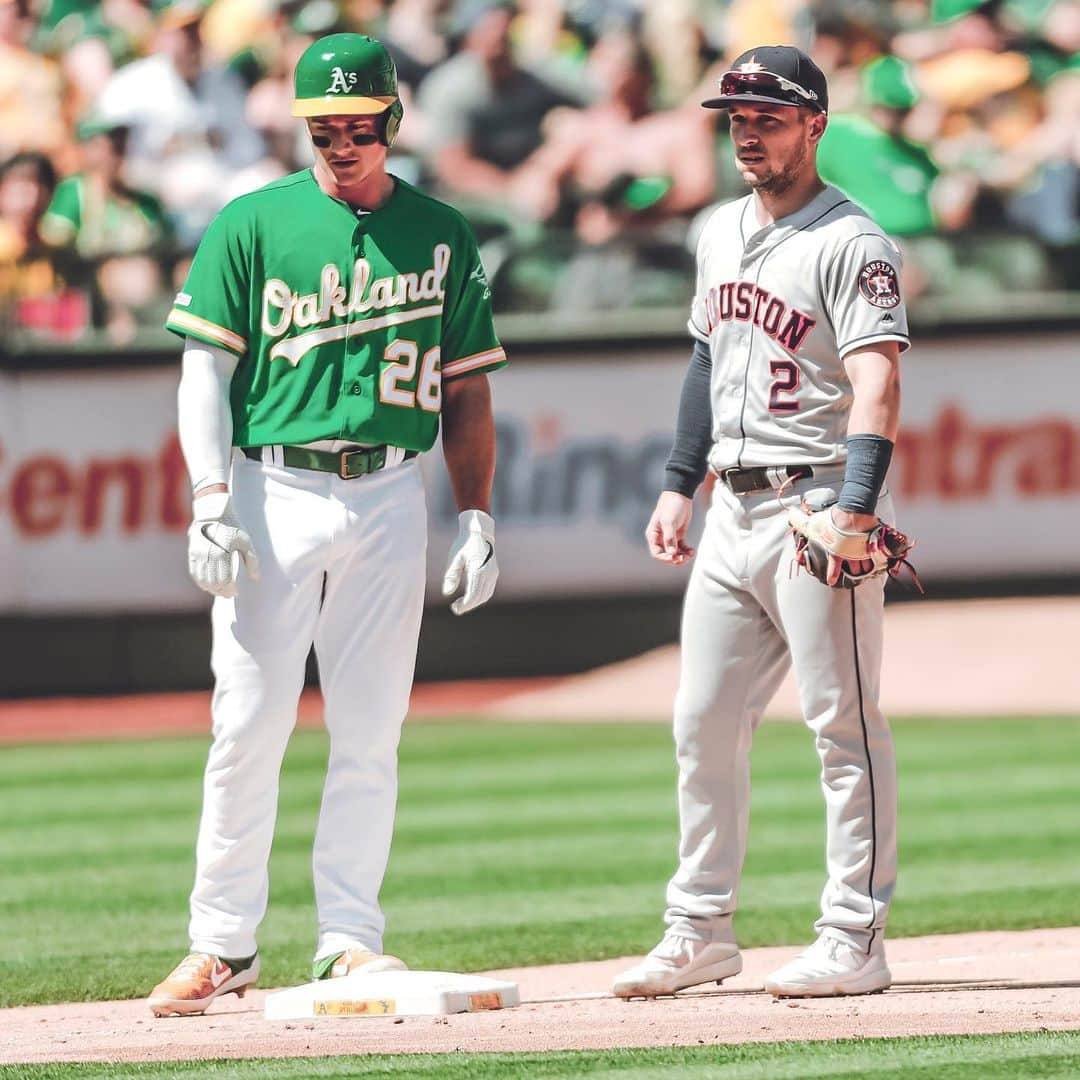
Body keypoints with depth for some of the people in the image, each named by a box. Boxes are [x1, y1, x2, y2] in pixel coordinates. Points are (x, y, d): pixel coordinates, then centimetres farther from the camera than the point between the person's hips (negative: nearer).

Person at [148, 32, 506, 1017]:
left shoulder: (441, 236, 10)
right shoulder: (251, 226, 2)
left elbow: (465, 386, 13)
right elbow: (205, 371, -1)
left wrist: (478, 516, 4)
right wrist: (212, 502, -12)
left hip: (389, 501, 2)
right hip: (271, 495, -2)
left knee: (371, 731, 1)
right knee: (249, 724, -5)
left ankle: (350, 936, 7)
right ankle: (223, 944, 2)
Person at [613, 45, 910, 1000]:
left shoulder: (850, 244, -11)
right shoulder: (721, 233, 14)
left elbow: (877, 389, -21)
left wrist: (855, 511, -32)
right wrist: (680, 483, 18)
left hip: (818, 504, -8)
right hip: (734, 513, 8)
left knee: (844, 724, -6)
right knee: (703, 724, 9)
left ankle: (855, 940, -3)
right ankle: (701, 933, 17)